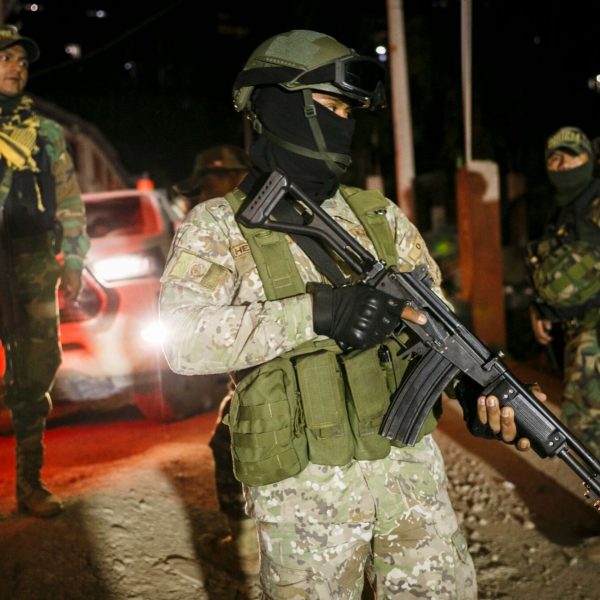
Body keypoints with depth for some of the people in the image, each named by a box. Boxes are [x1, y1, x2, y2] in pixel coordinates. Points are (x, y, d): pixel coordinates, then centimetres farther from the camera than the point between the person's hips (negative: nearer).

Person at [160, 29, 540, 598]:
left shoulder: (378, 215, 9)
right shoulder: (218, 227, -5)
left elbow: (433, 316, 9)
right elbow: (182, 338, -21)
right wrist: (315, 313, -29)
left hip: (411, 465, 4)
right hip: (304, 489, -4)